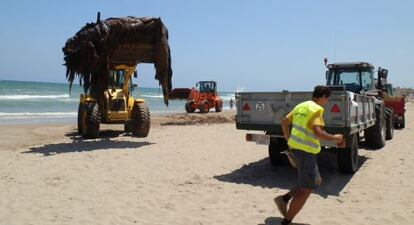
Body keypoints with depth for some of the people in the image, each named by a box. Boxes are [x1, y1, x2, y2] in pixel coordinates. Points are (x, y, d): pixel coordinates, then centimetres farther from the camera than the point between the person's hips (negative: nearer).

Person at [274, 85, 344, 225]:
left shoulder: (301, 106, 12)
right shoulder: (317, 109, -13)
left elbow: (284, 122, 16)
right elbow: (317, 132, -26)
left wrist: (290, 141, 21)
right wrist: (335, 138, -11)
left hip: (295, 148, 9)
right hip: (305, 151, -9)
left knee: (316, 181, 22)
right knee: (306, 190, 3)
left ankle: (284, 199, 14)